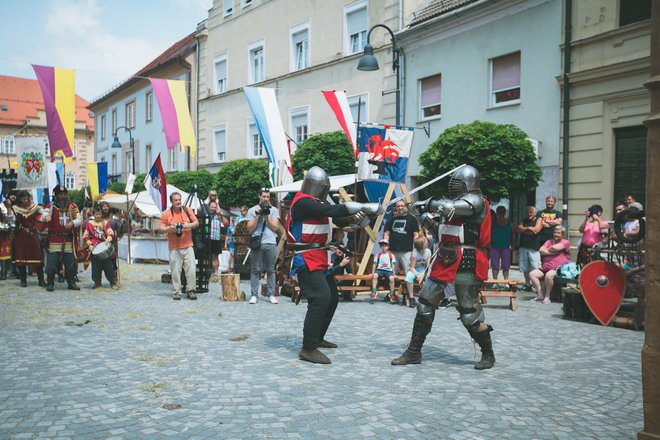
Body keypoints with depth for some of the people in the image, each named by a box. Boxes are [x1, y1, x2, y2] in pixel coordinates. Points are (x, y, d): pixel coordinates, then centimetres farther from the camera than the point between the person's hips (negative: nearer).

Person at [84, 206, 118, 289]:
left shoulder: (105, 222, 9)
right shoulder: (89, 223, 7)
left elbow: (111, 233, 1)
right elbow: (85, 236, 7)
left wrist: (108, 239, -20)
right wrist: (89, 245, -6)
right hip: (94, 248, 1)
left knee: (108, 264, -4)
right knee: (96, 266, 4)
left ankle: (113, 282, 0)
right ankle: (97, 282, 14)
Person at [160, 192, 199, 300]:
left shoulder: (187, 210, 8)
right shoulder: (166, 213, 2)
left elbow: (196, 223, 11)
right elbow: (161, 229, 3)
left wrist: (189, 225, -9)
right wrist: (170, 228, -15)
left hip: (188, 246, 2)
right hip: (174, 248, -1)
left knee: (191, 269, -2)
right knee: (175, 270, -1)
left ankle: (190, 290, 8)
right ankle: (177, 292, 8)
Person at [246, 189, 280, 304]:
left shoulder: (273, 210, 12)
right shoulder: (252, 210, 10)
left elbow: (275, 227, 4)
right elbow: (250, 229, 3)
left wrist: (266, 216, -4)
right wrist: (258, 216, -3)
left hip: (271, 243, 1)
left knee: (271, 270, 3)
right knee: (256, 270, -1)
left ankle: (271, 295, 6)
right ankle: (254, 295, 1)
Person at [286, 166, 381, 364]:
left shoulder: (316, 202, 16)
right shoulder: (303, 202, -16)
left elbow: (338, 219, 15)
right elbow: (334, 210, -26)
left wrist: (353, 218, -9)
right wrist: (367, 207, -23)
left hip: (319, 259, 11)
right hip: (306, 259, -11)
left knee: (332, 298, 16)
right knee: (320, 298, -21)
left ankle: (317, 338, 30)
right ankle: (309, 349, -19)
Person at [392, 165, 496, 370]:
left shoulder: (476, 201, -7)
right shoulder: (456, 202, 19)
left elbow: (447, 207, -25)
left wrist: (429, 203, -10)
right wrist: (428, 219, 5)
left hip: (466, 263, -9)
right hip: (445, 259, 9)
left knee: (470, 314, -3)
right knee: (425, 304, 6)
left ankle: (488, 355, 18)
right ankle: (414, 352, 15)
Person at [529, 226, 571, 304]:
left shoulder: (565, 242, 3)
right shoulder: (549, 242, 19)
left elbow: (555, 248, -15)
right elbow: (541, 251, 2)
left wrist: (547, 250, 4)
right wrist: (553, 252, -7)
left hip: (558, 269, -6)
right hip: (545, 268, 7)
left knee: (548, 275, -35)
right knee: (532, 274, -12)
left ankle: (547, 297, -18)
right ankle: (540, 295, -9)